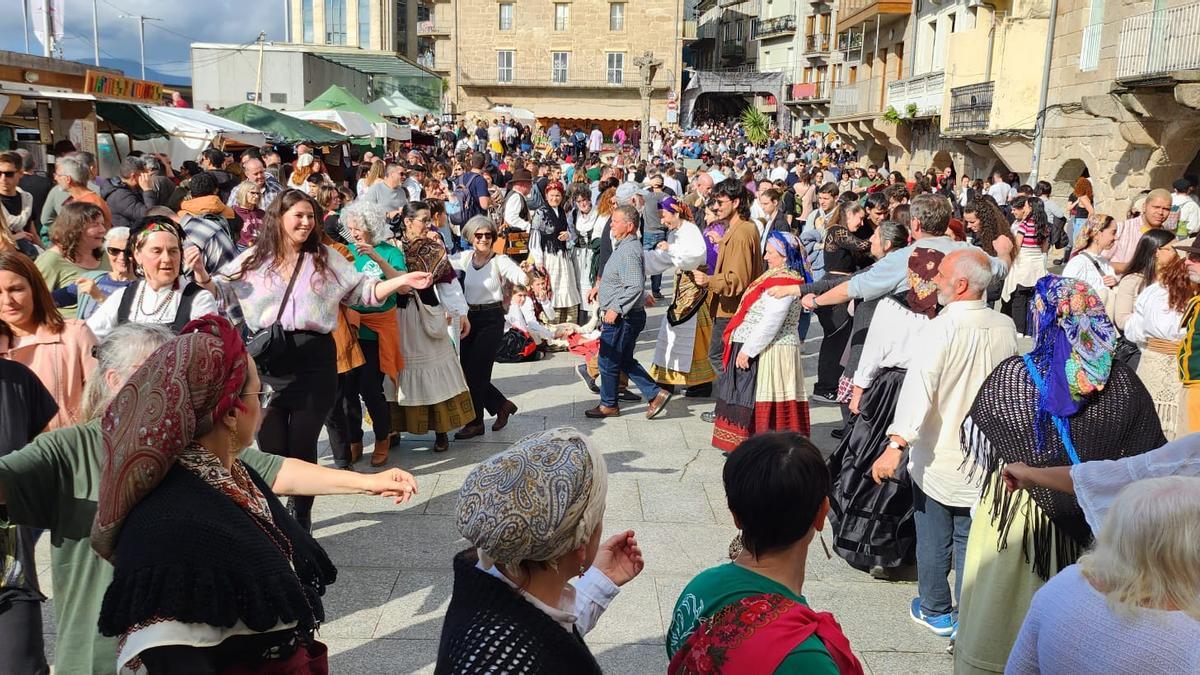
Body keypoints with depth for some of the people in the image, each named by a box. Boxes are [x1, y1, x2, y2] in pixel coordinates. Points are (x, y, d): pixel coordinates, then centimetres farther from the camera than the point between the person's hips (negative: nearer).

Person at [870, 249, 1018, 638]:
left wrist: (896, 445, -31)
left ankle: (936, 611, 27)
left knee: (934, 540, 12)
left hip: (938, 456, -5)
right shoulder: (1006, 327, -2)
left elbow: (919, 387, -28)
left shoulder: (941, 329, -21)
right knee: (971, 540, 14)